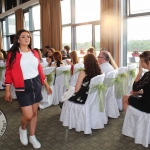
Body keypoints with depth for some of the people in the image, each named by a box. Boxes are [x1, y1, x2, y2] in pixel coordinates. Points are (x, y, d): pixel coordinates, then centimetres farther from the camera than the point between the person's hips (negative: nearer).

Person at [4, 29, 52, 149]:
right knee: (28, 115, -6)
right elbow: (9, 72, -6)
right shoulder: (13, 54, -5)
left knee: (34, 112, 12)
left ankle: (32, 136, 31)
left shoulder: (35, 53, 7)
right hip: (23, 86, -4)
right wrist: (7, 90, -9)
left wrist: (46, 84, 12)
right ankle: (23, 129, 30)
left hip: (36, 84, 4)